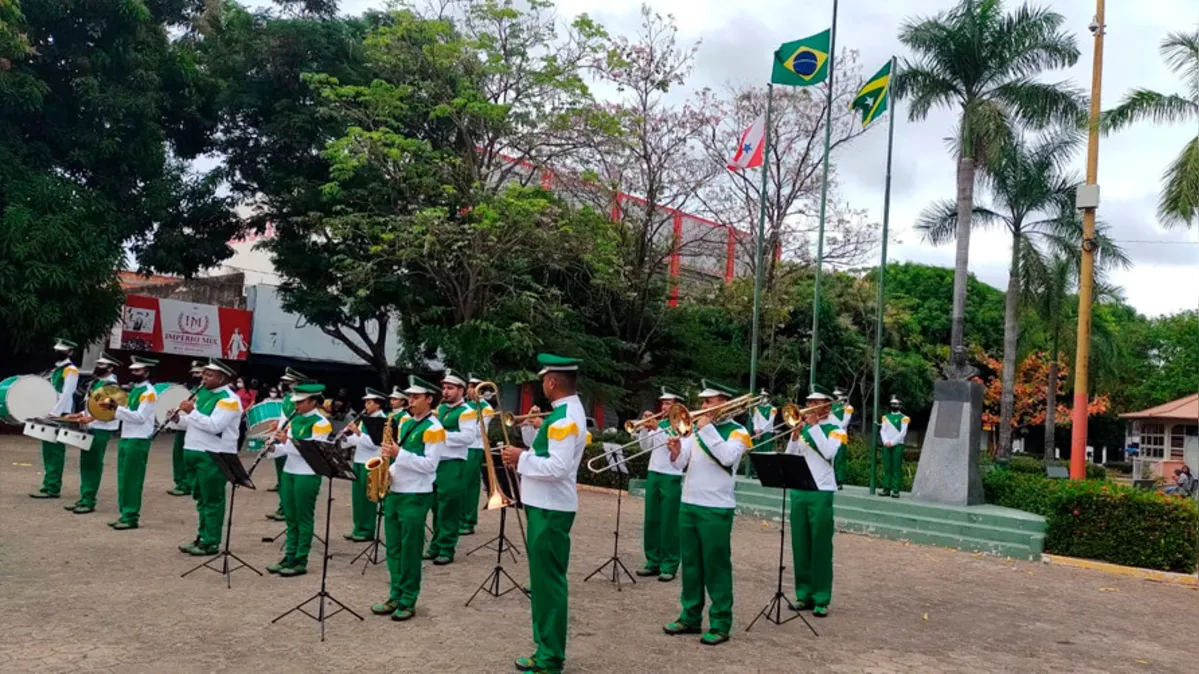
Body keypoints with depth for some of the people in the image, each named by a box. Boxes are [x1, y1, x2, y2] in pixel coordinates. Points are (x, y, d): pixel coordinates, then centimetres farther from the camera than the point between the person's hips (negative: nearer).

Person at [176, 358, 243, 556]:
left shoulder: (229, 399, -14)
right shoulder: (203, 393, 14)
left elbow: (214, 426, -24)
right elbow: (193, 421, 20)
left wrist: (191, 411, -21)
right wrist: (180, 415, 2)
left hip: (213, 455, -9)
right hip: (196, 452, 9)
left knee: (212, 500, -3)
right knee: (201, 498, 16)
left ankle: (210, 543, 3)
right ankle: (202, 537, 26)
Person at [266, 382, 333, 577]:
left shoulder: (321, 423, -11)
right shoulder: (295, 420, 11)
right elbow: (288, 448, 13)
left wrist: (287, 441, -24)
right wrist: (275, 448, -8)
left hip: (307, 476, -7)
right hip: (289, 472, 7)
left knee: (303, 519, 0)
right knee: (290, 518, 12)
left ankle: (300, 561, 6)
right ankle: (289, 557, 19)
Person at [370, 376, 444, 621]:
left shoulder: (433, 428, -12)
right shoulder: (404, 421, 11)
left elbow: (429, 465, -19)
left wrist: (399, 454, -22)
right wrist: (390, 469, 0)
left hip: (415, 496, -8)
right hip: (393, 492, 8)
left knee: (410, 551, 0)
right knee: (393, 549, 12)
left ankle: (408, 602, 10)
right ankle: (395, 597, 22)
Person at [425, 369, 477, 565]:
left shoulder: (466, 411, -8)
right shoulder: (441, 408, 16)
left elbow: (469, 437, -19)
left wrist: (443, 434, -22)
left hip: (453, 465, -7)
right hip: (436, 462, 7)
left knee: (448, 508, -4)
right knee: (436, 506, 12)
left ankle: (446, 549, 3)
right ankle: (435, 546, 21)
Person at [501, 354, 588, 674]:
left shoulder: (564, 417, -20)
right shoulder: (568, 411, 13)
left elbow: (558, 468, -27)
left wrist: (522, 459, -18)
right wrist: (542, 431, 8)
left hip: (550, 509, -11)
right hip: (546, 505, 11)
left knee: (548, 582, -3)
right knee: (544, 580, 17)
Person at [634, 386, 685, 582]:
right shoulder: (659, 423, 12)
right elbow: (645, 447, 11)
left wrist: (657, 428, -26)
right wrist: (643, 428, -3)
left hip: (671, 478, -6)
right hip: (653, 474, 6)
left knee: (669, 523, -2)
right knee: (651, 521, 9)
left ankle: (669, 566, 4)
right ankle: (653, 562, 18)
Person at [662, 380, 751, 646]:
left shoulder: (737, 431, -4)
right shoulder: (696, 429, 12)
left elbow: (728, 457, -24)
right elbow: (681, 464, 9)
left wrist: (707, 428, -19)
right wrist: (676, 452, -13)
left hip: (716, 509, -6)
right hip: (688, 505, 6)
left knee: (716, 567, -1)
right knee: (690, 564, 12)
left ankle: (720, 624, 7)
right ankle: (690, 617, 23)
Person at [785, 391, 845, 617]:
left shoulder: (834, 429, 2)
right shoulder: (803, 426, 13)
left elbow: (828, 453, -17)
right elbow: (788, 457, 7)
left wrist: (814, 425, -13)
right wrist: (795, 435, -8)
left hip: (821, 492, -5)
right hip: (798, 491, 5)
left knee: (820, 547, -2)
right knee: (800, 545, 7)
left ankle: (821, 599, 2)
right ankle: (804, 594, 16)